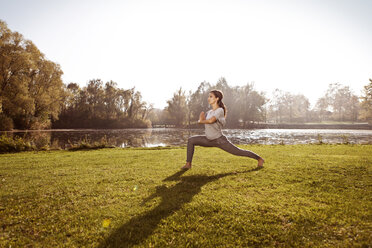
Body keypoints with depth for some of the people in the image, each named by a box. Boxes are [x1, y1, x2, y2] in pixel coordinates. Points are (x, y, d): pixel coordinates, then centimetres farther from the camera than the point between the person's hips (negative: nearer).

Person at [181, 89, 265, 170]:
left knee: (238, 152, -1)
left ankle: (259, 159, 21)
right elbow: (201, 121, 8)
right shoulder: (209, 111, 7)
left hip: (220, 140, -7)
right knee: (191, 140, -2)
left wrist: (201, 121, -12)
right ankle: (188, 164, 3)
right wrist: (201, 119, -15)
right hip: (209, 140, 7)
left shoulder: (220, 110, -16)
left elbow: (211, 121, -31)